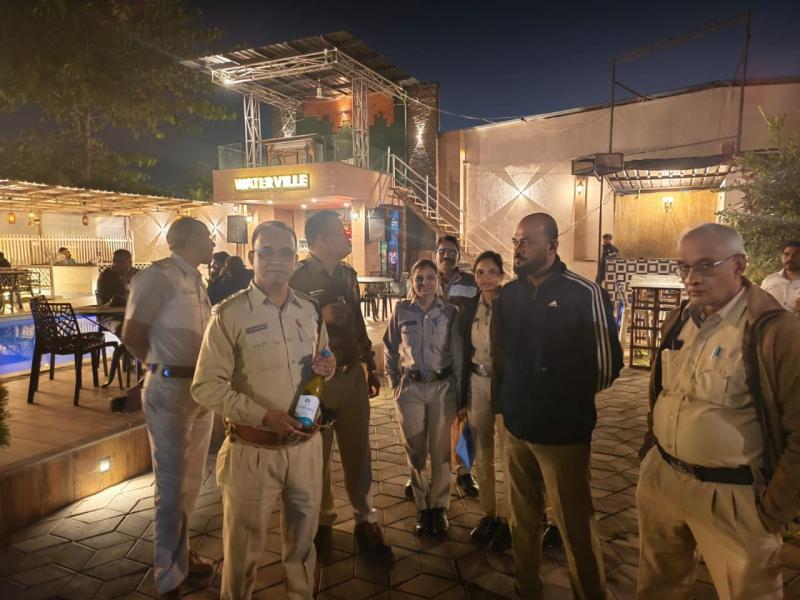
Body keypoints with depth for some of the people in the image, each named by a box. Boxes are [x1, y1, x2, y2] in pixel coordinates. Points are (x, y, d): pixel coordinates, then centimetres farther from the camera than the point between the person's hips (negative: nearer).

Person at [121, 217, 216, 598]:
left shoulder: (196, 279, 12)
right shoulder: (158, 276, -13)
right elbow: (132, 334, -12)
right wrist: (162, 368, 2)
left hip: (200, 387, 8)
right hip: (170, 389, -8)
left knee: (191, 481, 19)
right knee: (172, 486, 3)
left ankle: (180, 554, 38)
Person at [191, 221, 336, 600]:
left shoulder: (310, 310, 3)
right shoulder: (229, 314, -12)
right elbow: (206, 387, -13)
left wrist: (326, 368, -8)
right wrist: (264, 416, -22)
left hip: (306, 446, 5)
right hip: (253, 451, -4)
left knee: (302, 540, 23)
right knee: (243, 548, 14)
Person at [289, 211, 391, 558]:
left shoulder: (348, 275, 8)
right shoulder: (297, 279, -12)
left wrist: (370, 367, 16)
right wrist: (321, 318, -26)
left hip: (352, 374, 5)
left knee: (358, 453, 10)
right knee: (317, 455, 11)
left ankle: (365, 521, 24)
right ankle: (322, 521, 30)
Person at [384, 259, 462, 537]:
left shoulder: (450, 312, -2)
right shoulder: (401, 311, 0)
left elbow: (458, 353, -1)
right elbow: (391, 350, 10)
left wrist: (459, 389, -3)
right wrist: (395, 384, 6)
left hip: (442, 387, -1)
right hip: (411, 388, 1)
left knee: (440, 451, 6)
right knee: (415, 451, 8)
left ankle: (439, 506, 24)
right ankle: (422, 506, 25)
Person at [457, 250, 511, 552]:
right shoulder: (469, 308, 4)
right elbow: (464, 354, 8)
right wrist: (462, 398, 8)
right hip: (477, 385, 5)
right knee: (482, 455, 13)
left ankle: (506, 518, 18)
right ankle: (488, 513, 30)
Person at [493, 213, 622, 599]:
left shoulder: (584, 294, -12)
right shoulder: (508, 294, 5)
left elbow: (606, 365, -7)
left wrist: (568, 399, 3)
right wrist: (511, 396, 12)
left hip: (562, 431, -5)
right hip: (516, 425, 5)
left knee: (575, 525, 5)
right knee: (522, 519, 18)